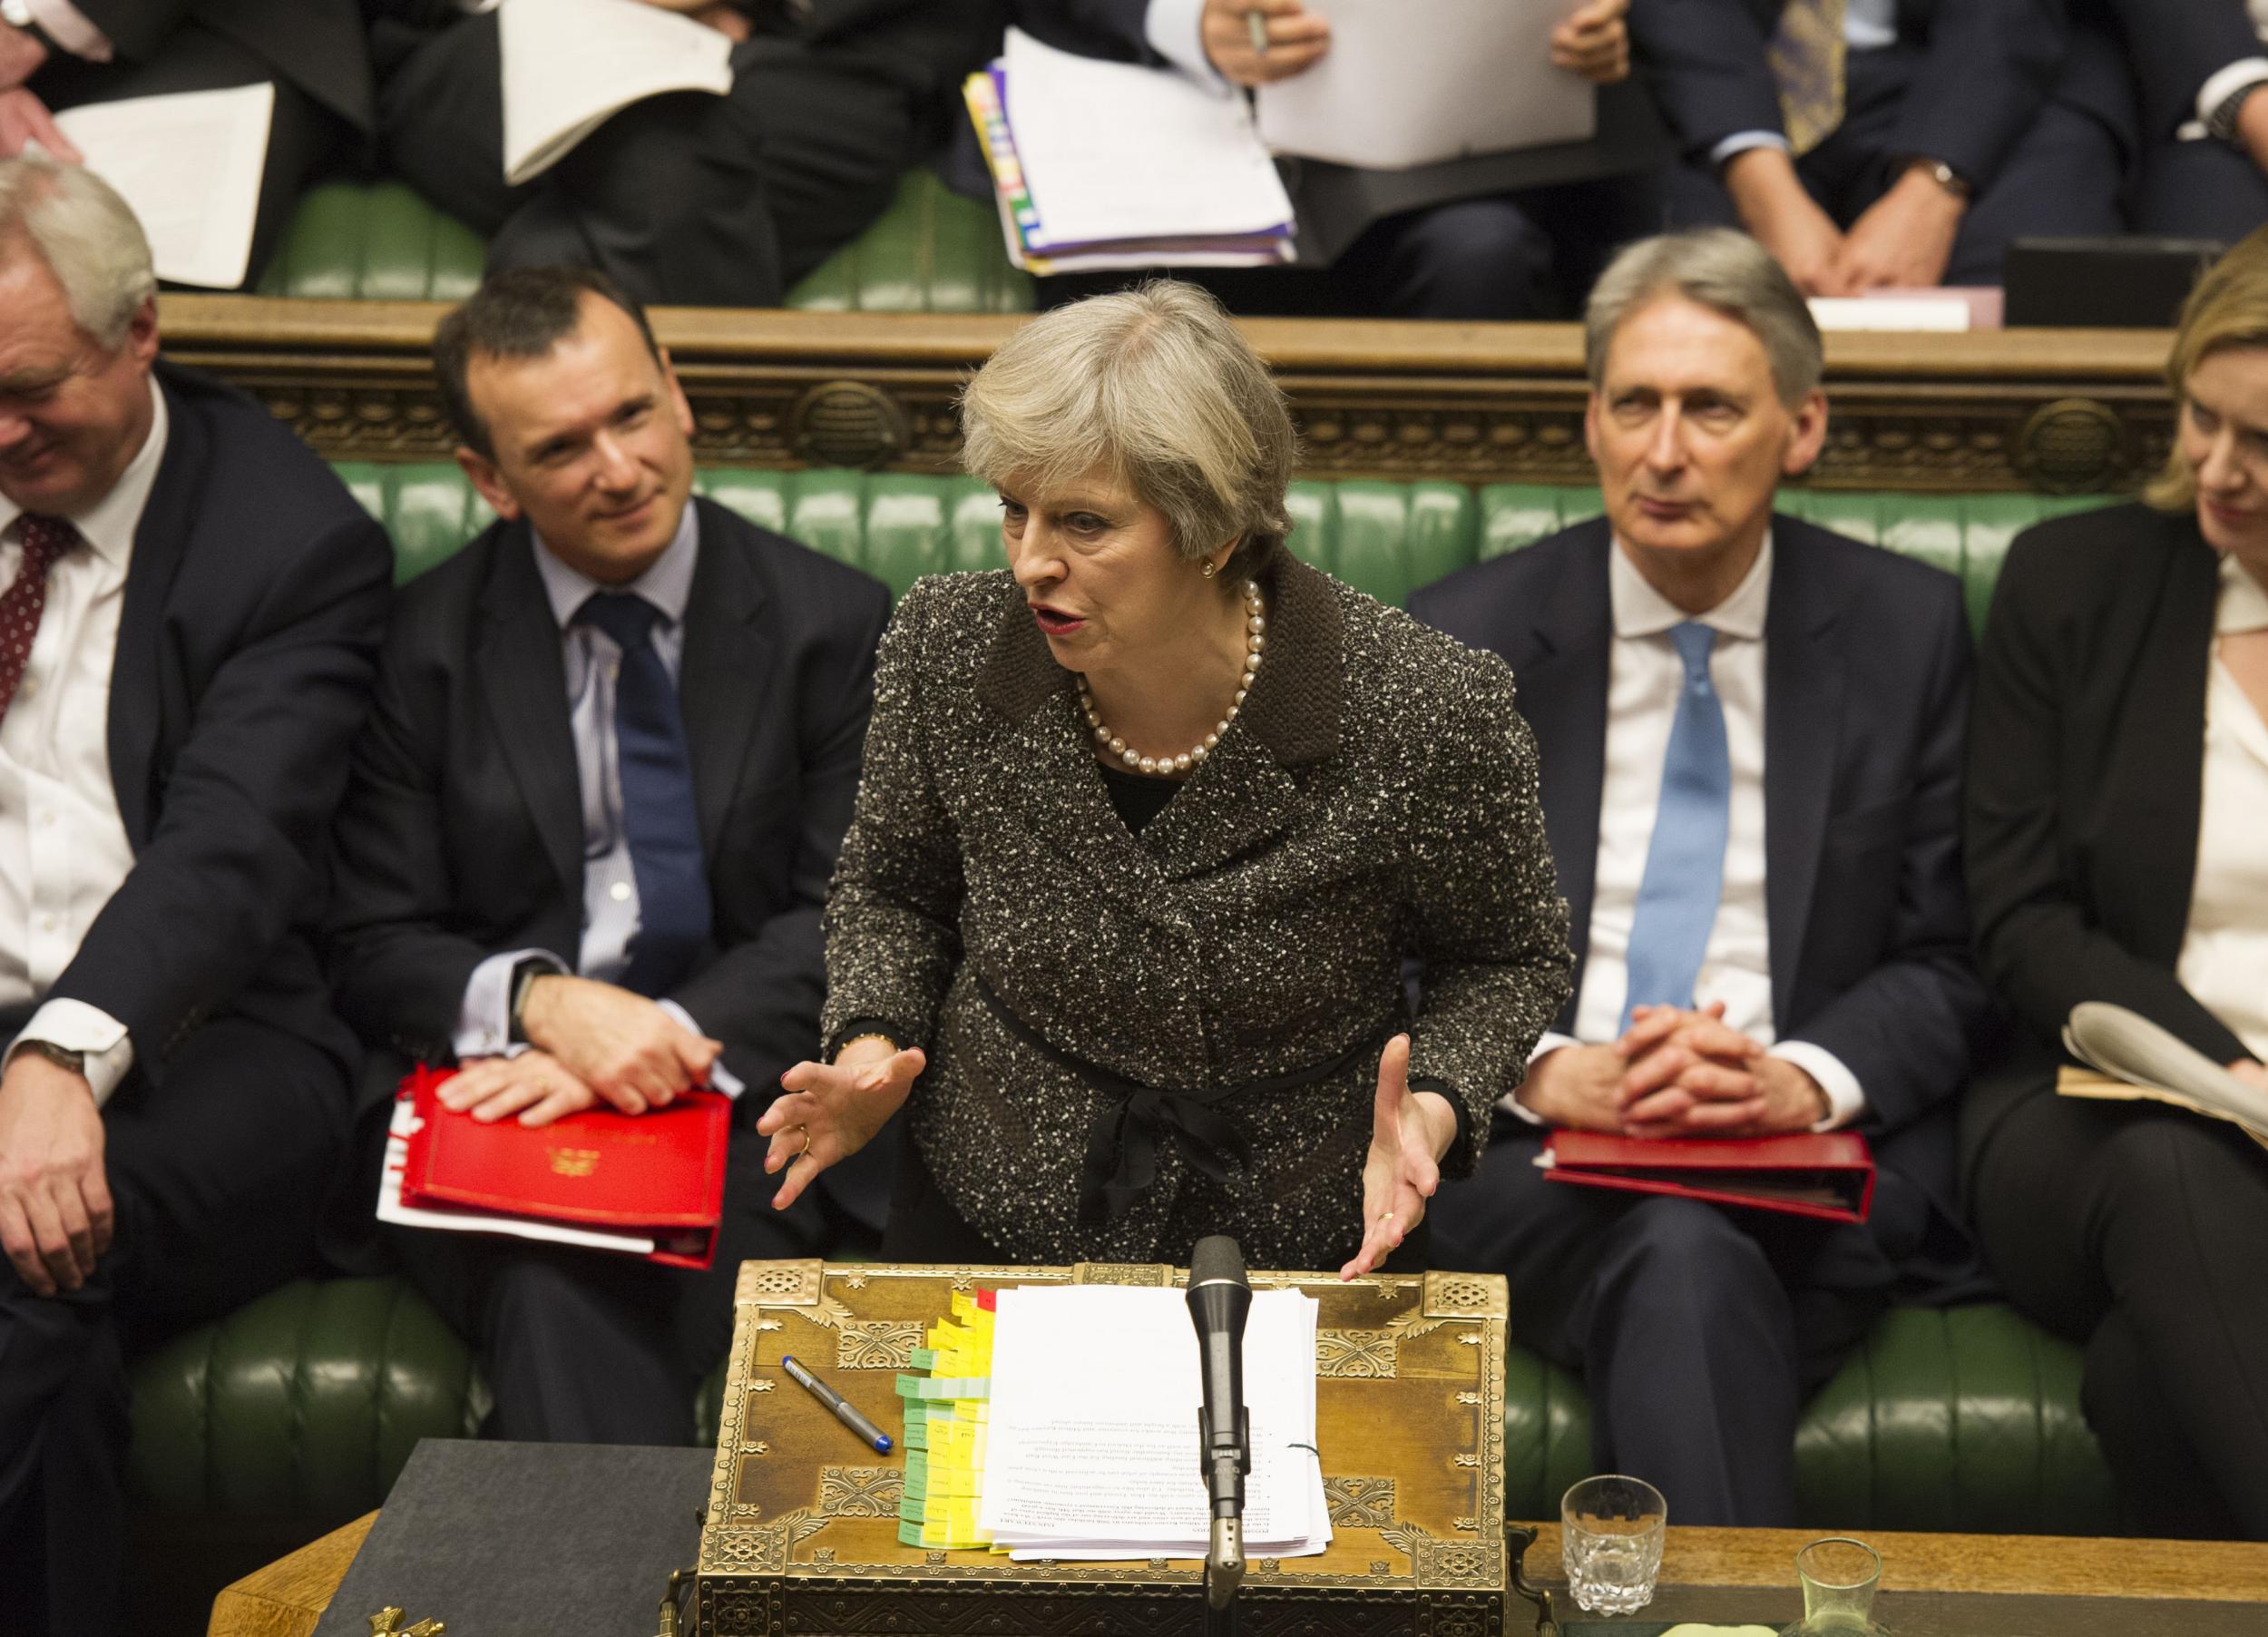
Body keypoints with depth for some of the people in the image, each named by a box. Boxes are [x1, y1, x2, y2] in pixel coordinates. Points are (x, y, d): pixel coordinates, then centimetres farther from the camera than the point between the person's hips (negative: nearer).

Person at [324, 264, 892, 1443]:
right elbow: (373, 947, 5)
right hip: (488, 1089, 1)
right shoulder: (426, 641, 7)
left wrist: (670, 1038, -16)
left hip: (743, 1096, 0)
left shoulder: (833, 623, 6)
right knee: (554, 1280, -35)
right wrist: (539, 1001, -17)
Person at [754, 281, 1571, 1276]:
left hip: (1297, 1252, -1)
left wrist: (1431, 1111, -19)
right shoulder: (946, 648, -12)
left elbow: (1507, 960, -2)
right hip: (984, 1222, 2)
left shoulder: (1425, 714, -21)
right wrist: (870, 1049, -9)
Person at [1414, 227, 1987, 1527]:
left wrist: (1805, 1079, -12)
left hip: (1816, 1151, 0)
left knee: (1690, 1265, -34)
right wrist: (1546, 1070, -13)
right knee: (1681, 1257, -34)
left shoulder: (1906, 629, 9)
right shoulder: (1463, 640, 7)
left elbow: (1947, 964, 9)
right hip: (1540, 1151, 0)